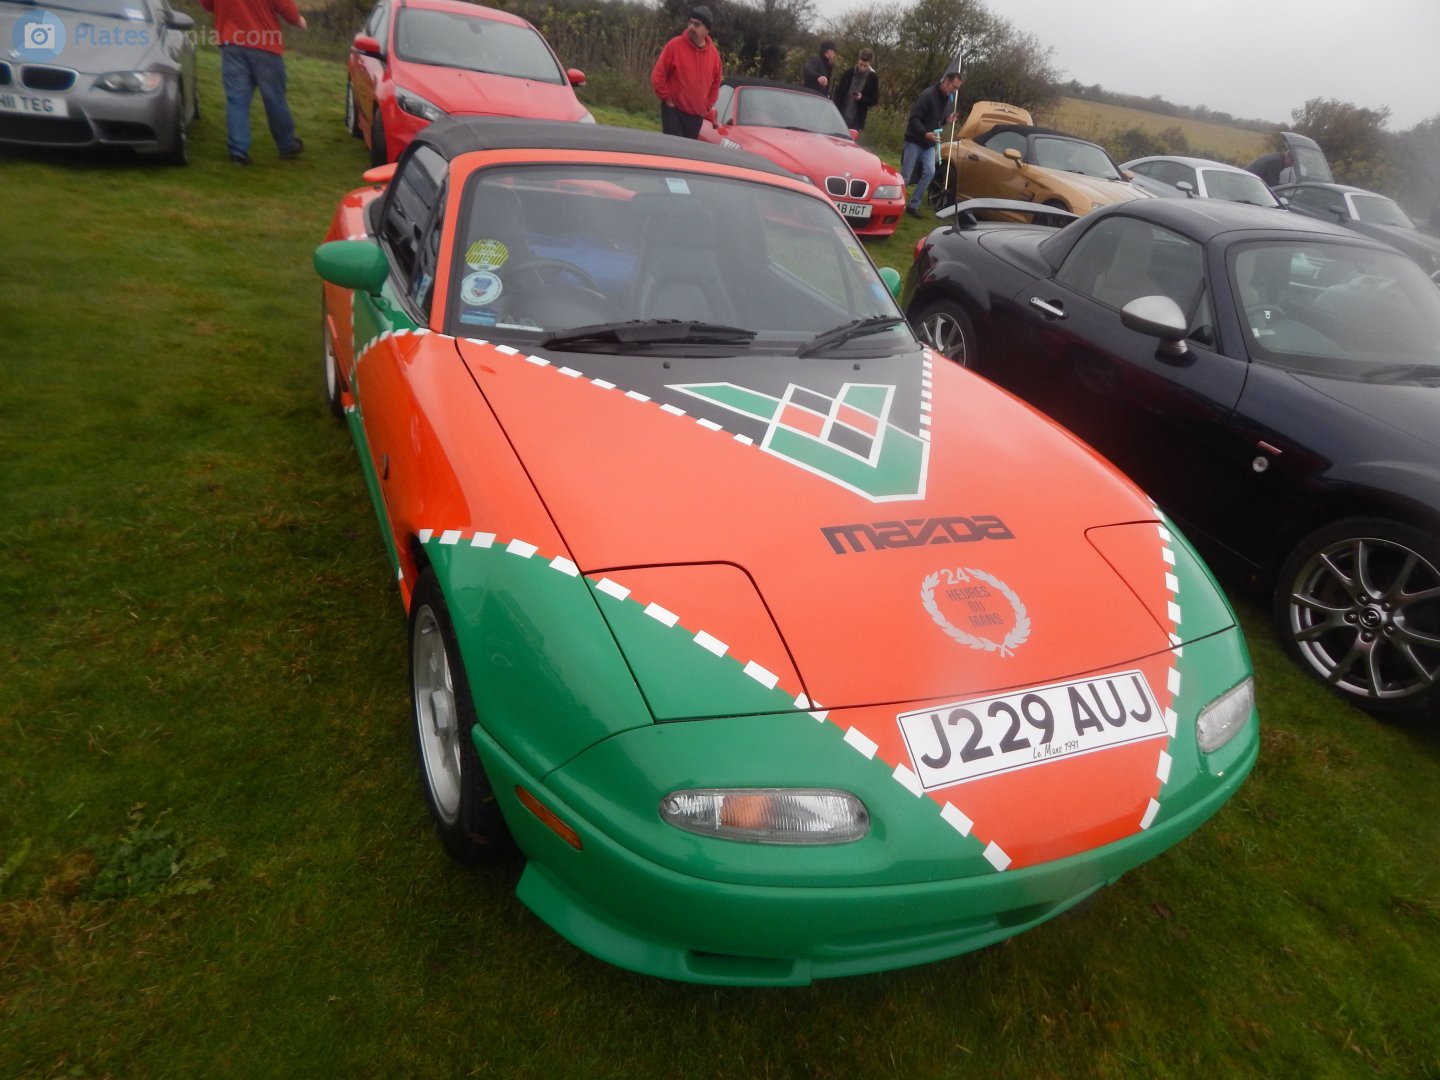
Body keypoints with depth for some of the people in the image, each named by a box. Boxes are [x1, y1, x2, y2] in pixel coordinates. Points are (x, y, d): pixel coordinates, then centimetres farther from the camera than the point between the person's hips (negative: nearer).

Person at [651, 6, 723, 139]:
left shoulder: (713, 52, 4)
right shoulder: (674, 45, -10)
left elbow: (715, 82, 18)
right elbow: (657, 76, -8)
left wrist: (708, 106, 11)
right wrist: (668, 100, -7)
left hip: (697, 114, 5)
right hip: (674, 111, -5)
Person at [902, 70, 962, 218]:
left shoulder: (948, 101, 7)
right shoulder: (928, 95, -19)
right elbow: (914, 118, -25)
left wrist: (948, 120, -2)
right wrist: (925, 133, -38)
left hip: (930, 144, 7)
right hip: (915, 141, -7)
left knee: (929, 172, -6)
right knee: (905, 175, -4)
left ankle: (913, 205, 1)